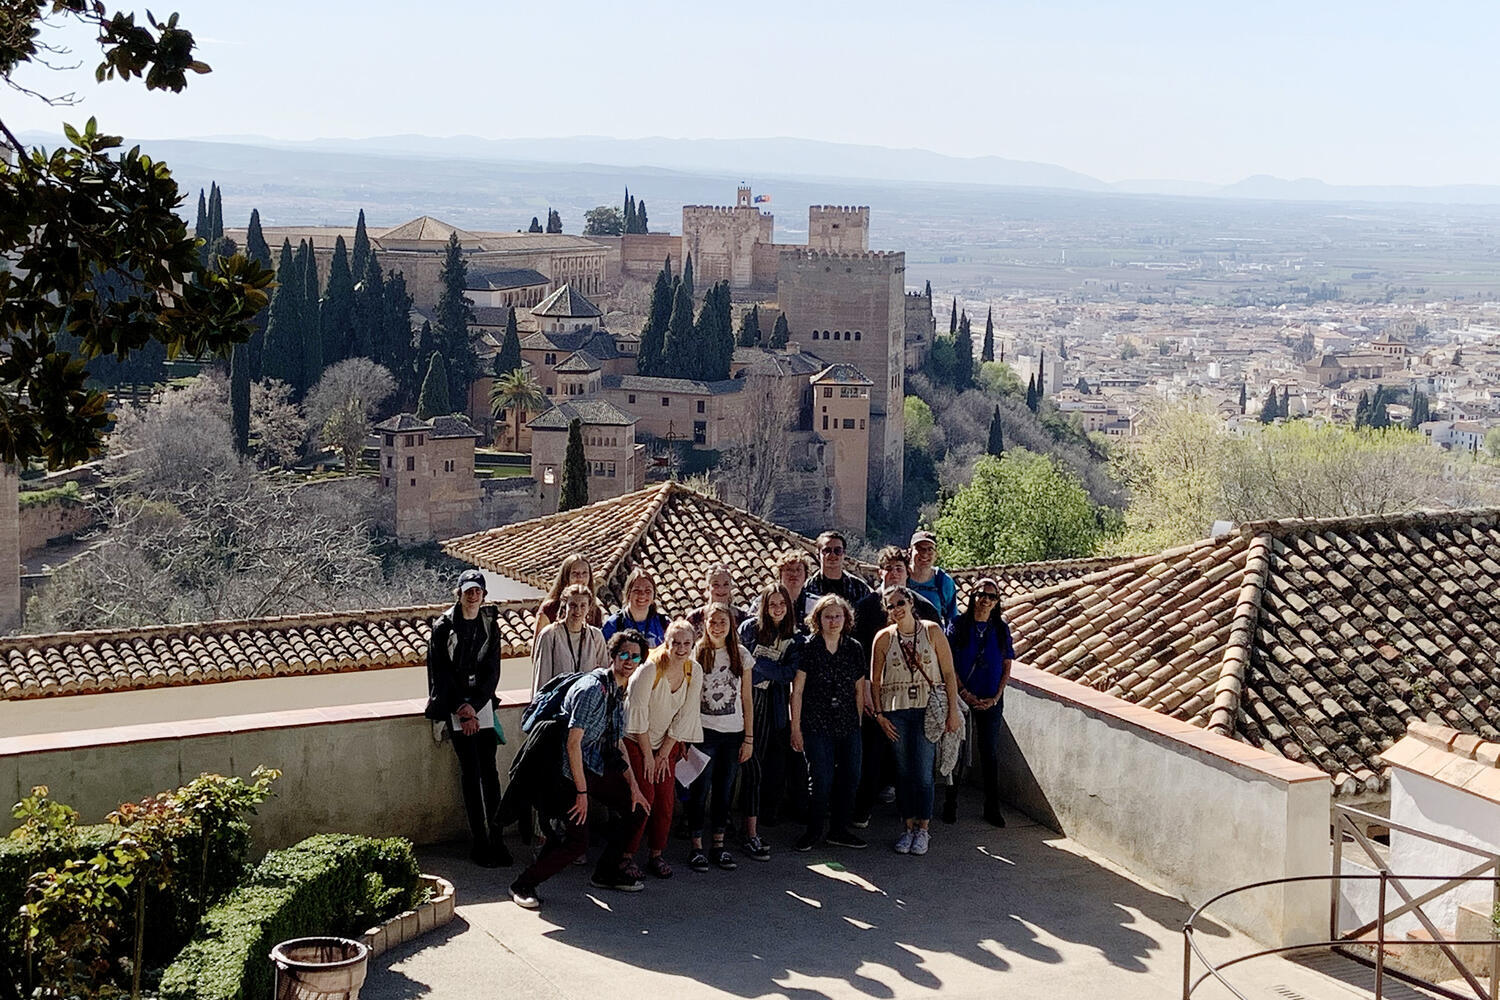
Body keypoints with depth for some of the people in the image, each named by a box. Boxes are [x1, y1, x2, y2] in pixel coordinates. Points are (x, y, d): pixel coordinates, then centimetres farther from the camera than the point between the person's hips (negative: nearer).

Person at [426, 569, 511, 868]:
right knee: (471, 772, -7)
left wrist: (473, 706, -7)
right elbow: (441, 672, -3)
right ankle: (479, 842, -4)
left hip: (482, 703, 3)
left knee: (489, 771, -3)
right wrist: (461, 710, -8)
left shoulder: (490, 626, 9)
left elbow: (492, 672, 5)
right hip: (455, 705, -3)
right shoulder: (443, 627, 0)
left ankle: (495, 838, 0)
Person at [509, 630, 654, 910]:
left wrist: (633, 786, 14)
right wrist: (582, 792, -22)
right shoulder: (592, 689, -21)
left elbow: (617, 744, 19)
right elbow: (573, 742, -23)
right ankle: (524, 885, 4)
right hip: (567, 770, -10)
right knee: (575, 842, -14)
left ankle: (606, 873, 26)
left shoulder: (619, 693, 10)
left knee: (632, 805, 14)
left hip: (594, 766, 10)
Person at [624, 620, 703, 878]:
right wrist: (648, 755, -13)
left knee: (666, 798, 0)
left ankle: (656, 855, 13)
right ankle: (625, 855, -2)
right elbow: (637, 713, -18)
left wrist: (664, 753, -3)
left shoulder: (694, 672, -6)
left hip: (667, 743, 5)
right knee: (644, 797, -12)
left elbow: (683, 717, -1)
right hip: (635, 740, -5)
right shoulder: (650, 669, -22)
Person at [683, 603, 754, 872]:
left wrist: (749, 738, 4)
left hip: (733, 733, 3)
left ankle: (719, 844, 18)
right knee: (700, 790, -2)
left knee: (724, 790, 8)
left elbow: (747, 699, 7)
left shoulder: (741, 655, 4)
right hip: (703, 732, -3)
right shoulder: (695, 654, -3)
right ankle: (696, 847, 6)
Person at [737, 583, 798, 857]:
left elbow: (788, 674, -3)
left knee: (771, 764, 4)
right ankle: (751, 835, -8)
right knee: (752, 766, -9)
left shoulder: (793, 637, 6)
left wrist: (757, 663, -10)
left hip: (769, 704, 4)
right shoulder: (750, 628, -1)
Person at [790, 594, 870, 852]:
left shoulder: (854, 648, 7)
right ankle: (814, 830, 12)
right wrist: (795, 728, -5)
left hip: (848, 725, 4)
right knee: (821, 779, -7)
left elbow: (859, 690, 14)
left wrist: (858, 723, 11)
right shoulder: (807, 647, -5)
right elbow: (797, 690, -4)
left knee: (850, 777, 5)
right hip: (816, 724, -4)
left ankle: (839, 830, 20)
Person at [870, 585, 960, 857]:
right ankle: (908, 827, 16)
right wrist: (879, 715, 0)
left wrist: (953, 711, -4)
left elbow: (949, 673, 0)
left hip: (928, 708, -1)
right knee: (903, 771, 5)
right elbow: (875, 681, 8)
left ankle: (923, 829, 7)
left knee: (923, 772, -5)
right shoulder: (884, 638, 3)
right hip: (896, 710, 2)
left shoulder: (932, 631, 0)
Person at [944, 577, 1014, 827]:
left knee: (990, 753, 7)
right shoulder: (958, 625, -2)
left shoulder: (1001, 629, 6)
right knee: (957, 751, 3)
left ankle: (992, 809, 14)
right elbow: (948, 663, -4)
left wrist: (996, 697, -4)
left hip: (991, 701, 2)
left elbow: (1007, 667, 6)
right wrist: (964, 693, -11)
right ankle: (950, 804, 13)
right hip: (962, 698, -2)